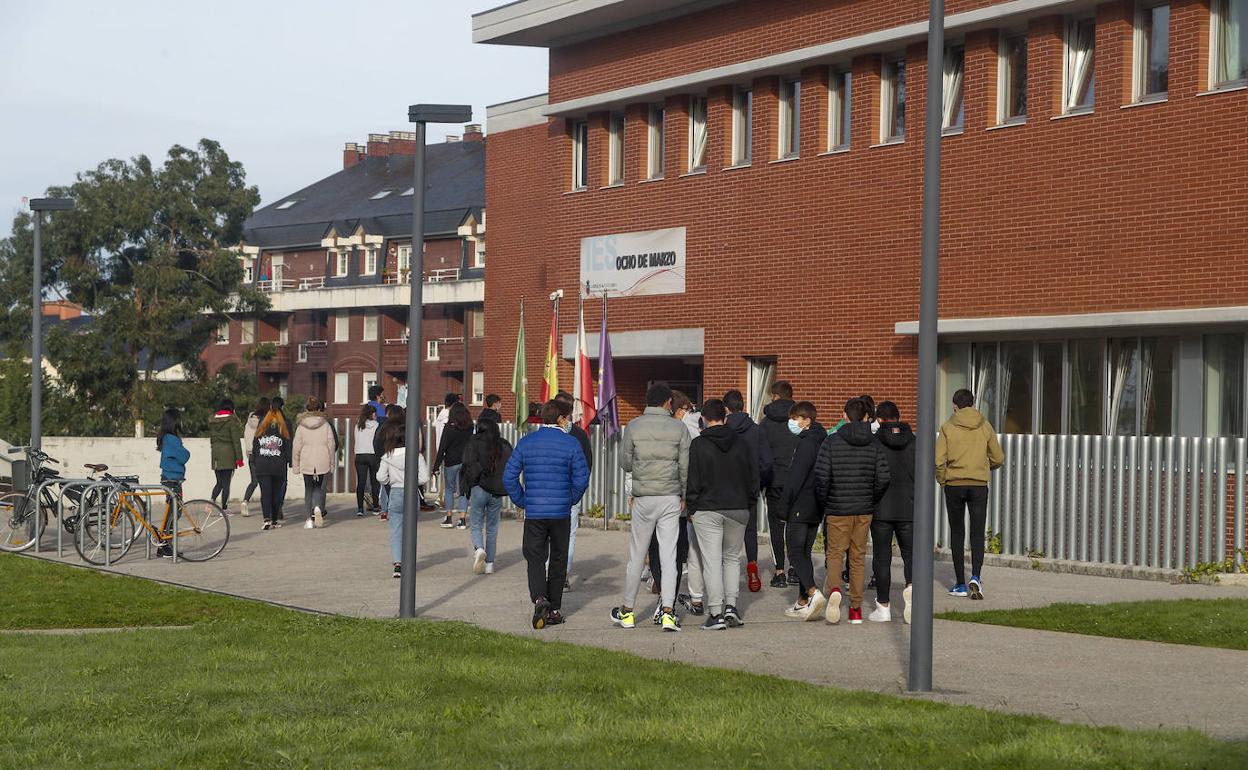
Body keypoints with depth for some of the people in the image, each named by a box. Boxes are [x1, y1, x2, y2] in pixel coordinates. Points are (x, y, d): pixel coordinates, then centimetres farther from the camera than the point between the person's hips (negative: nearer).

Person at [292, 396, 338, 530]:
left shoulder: (301, 426, -1)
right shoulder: (326, 425, -2)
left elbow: (296, 447, 1)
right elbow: (332, 445, 2)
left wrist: (295, 465, 9)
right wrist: (331, 464, 10)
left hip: (306, 463, 0)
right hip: (322, 463, 0)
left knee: (308, 489, 11)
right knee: (319, 488, 10)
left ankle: (310, 518, 7)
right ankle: (317, 508, -19)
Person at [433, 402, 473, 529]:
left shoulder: (449, 428, -9)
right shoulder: (470, 428, 0)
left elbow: (442, 447, -7)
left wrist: (436, 465, -3)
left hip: (451, 462, -2)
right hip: (466, 462, 2)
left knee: (449, 489, 11)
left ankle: (449, 518, 9)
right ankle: (462, 520, 2)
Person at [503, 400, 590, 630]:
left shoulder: (526, 443, 2)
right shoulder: (571, 444, -4)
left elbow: (509, 476, 0)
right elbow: (581, 479, -5)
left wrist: (522, 502, 11)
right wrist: (570, 500, 11)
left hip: (533, 513, 1)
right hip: (561, 512, -1)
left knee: (535, 558, 3)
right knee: (558, 559, 11)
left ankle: (539, 598, -22)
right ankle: (554, 609, 15)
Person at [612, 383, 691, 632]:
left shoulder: (633, 427, -2)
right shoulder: (679, 428, -2)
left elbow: (625, 464, 1)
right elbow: (685, 466, -1)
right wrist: (685, 496, 11)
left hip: (643, 499, 0)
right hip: (671, 498, 0)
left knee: (636, 556, 8)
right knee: (669, 555, 1)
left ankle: (627, 611, 17)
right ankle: (667, 611, -6)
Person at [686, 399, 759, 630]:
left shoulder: (698, 445, -7)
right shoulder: (742, 442, 4)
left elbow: (692, 480, -7)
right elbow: (754, 475, 7)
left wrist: (691, 506, 3)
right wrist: (749, 500, 17)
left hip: (707, 510, -3)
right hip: (738, 509, 3)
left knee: (712, 561, -1)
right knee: (732, 558, 17)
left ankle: (716, 613, -5)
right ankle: (731, 605, 6)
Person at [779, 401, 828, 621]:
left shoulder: (806, 444, -15)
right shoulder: (822, 442, 13)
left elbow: (795, 478, -19)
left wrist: (783, 506, -15)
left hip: (800, 507, -9)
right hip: (816, 509, 9)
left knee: (796, 553, -8)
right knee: (804, 553, 13)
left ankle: (813, 592, -24)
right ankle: (803, 602, 15)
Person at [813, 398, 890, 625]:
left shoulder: (832, 442, -7)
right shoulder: (874, 444, 1)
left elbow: (821, 477, -12)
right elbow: (883, 479, -3)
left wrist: (823, 504, 2)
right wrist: (872, 501, 13)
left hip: (837, 510, -3)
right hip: (864, 511, 3)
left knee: (834, 554, 4)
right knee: (858, 557, 11)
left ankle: (834, 589, -25)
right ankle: (856, 608, 13)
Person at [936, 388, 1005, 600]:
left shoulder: (948, 428, -4)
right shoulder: (985, 426, 3)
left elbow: (939, 460, -9)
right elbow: (998, 458, 7)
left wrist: (942, 480, 8)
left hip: (954, 485, -1)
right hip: (979, 485, 1)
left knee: (957, 534, 8)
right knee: (977, 533, 2)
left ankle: (960, 584, 10)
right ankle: (976, 577, -18)